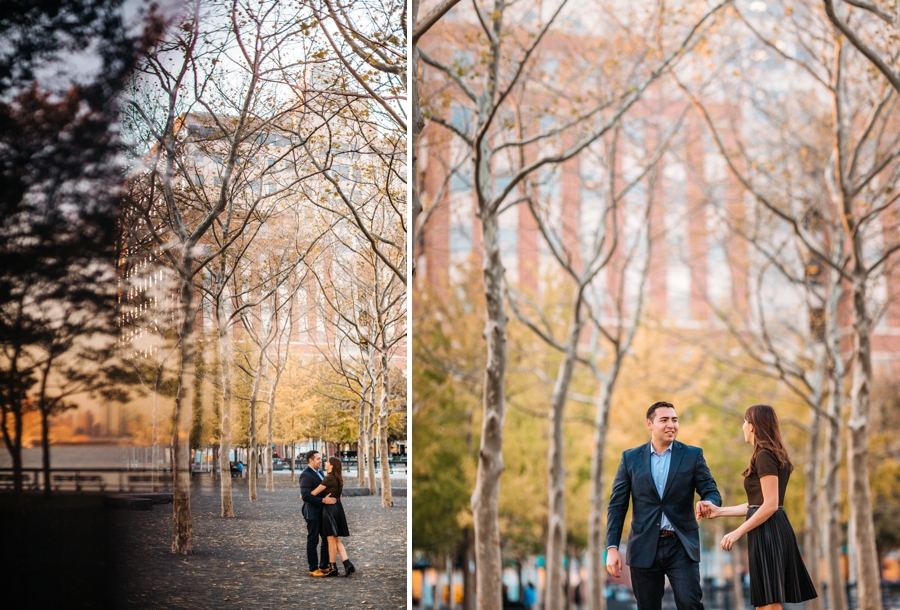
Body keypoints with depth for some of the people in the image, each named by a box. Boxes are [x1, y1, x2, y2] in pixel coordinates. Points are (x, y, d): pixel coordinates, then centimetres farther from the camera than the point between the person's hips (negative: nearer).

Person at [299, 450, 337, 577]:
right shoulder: (306, 475, -16)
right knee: (313, 541, 0)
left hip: (323, 512, 9)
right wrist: (323, 500, -26)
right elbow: (305, 495, -24)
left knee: (327, 539, 12)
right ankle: (313, 569, 8)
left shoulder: (318, 473, 14)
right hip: (313, 513, -9)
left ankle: (324, 566, 22)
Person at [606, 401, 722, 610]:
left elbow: (712, 492, -1)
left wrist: (707, 504, -26)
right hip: (644, 548, 1)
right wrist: (612, 548, -5)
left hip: (681, 546, -1)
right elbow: (616, 506, 5)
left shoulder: (693, 455, 4)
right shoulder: (631, 458, 5)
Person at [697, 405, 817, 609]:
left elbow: (770, 505, -19)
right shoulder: (775, 454, 17)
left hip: (767, 532, -10)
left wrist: (737, 533, -16)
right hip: (775, 530, 10)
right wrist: (720, 511, 18)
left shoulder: (764, 455, -13)